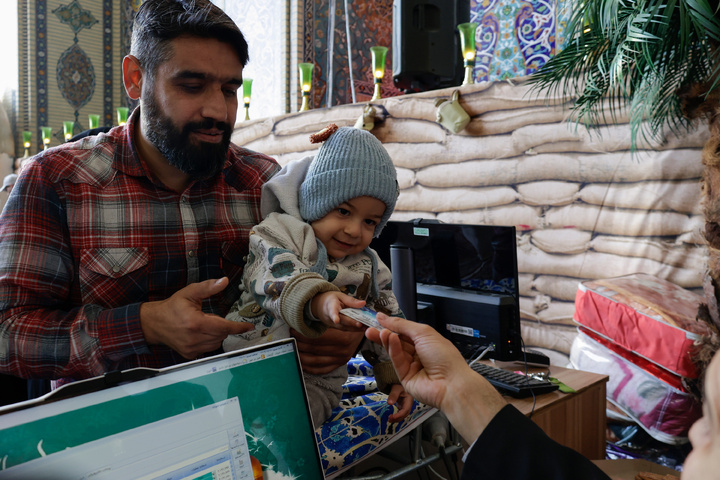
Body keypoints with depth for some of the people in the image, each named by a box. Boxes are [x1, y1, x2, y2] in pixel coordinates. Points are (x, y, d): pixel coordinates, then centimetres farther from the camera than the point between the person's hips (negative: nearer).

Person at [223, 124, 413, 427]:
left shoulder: (368, 267, 9)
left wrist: (397, 376, 6)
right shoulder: (280, 234, -8)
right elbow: (278, 278, -28)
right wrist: (318, 302, -47)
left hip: (318, 386, 4)